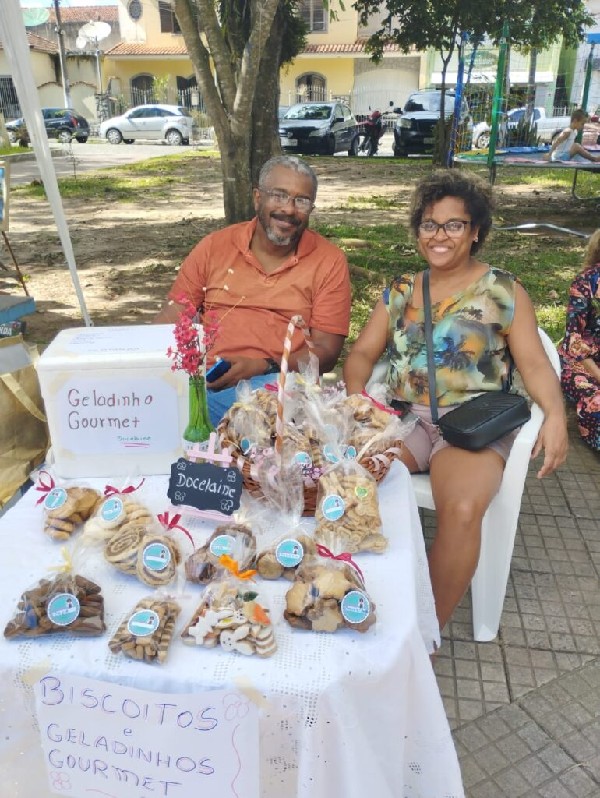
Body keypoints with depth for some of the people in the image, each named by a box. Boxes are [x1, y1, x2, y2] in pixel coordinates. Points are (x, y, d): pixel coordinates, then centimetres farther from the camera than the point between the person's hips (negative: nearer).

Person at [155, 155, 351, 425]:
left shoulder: (329, 261, 5)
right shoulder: (214, 246, 12)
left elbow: (325, 350, 1)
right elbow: (172, 316, 12)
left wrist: (262, 368, -16)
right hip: (203, 379, 2)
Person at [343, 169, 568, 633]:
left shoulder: (504, 291, 9)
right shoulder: (400, 291, 18)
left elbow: (534, 364, 3)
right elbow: (362, 353, 13)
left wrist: (556, 415, -17)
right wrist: (355, 392, -9)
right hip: (402, 416, 3)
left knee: (462, 510, -32)